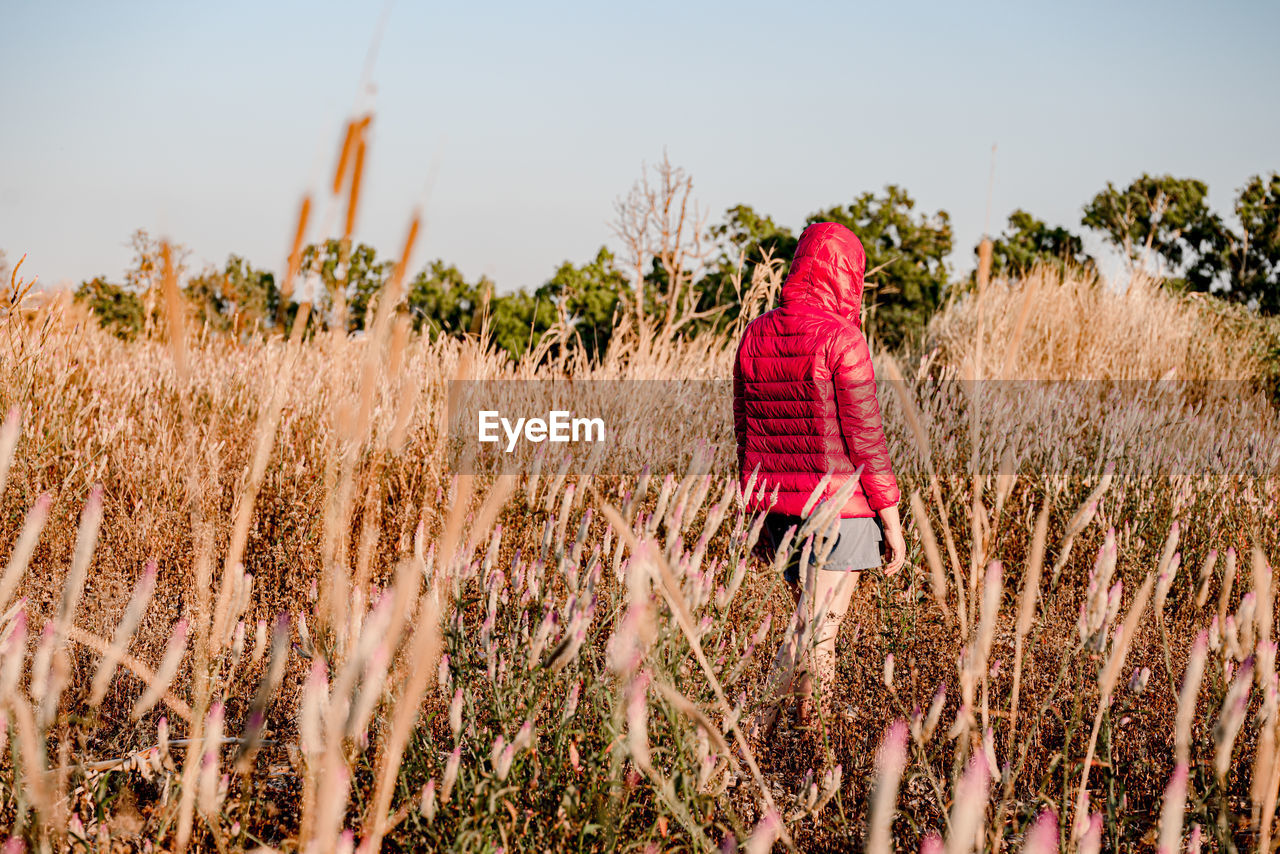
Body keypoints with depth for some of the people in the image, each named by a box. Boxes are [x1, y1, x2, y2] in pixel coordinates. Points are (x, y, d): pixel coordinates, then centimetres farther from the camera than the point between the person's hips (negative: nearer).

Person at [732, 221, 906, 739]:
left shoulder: (755, 336, 6)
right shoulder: (841, 339, -13)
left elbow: (745, 430, 11)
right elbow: (865, 437, -13)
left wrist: (758, 507, 20)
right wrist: (892, 520, -6)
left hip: (779, 503, 7)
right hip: (840, 504, -7)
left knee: (814, 622, 19)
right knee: (815, 634, -4)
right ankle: (752, 732, -11)